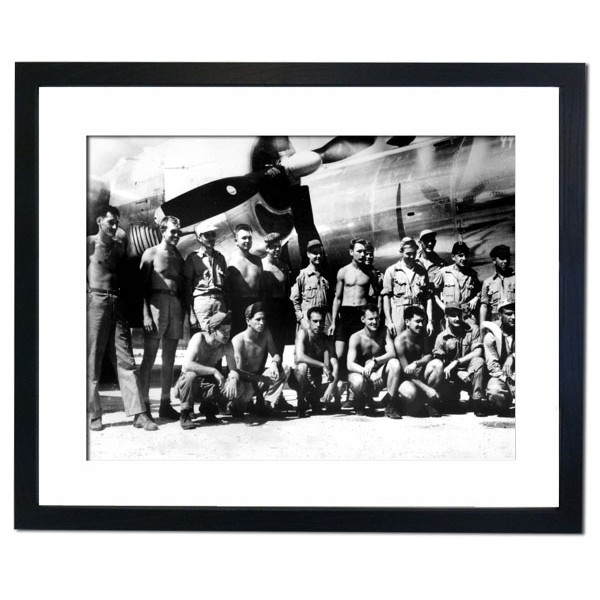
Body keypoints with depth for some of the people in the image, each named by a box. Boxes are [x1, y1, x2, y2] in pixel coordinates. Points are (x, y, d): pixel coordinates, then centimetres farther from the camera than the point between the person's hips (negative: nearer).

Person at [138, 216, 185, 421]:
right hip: (157, 302, -5)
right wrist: (146, 314, -13)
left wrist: (183, 311, 9)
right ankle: (144, 404, -1)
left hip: (176, 304, 6)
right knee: (149, 358, -4)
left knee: (169, 359, 8)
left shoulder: (178, 256, 17)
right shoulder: (151, 253, 1)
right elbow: (143, 286, -4)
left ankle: (165, 404, 13)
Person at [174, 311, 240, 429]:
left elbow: (233, 370, -5)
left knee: (234, 391, -21)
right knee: (191, 375, -39)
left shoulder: (227, 346, -7)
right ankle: (185, 414, -17)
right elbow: (187, 365, -35)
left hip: (206, 386, 4)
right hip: (185, 384, -4)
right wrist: (214, 371, -37)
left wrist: (233, 379, -29)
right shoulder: (199, 338, -22)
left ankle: (209, 408, 10)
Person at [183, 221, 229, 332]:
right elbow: (187, 287, 1)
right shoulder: (193, 258, 5)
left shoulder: (220, 257, 19)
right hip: (201, 301, -4)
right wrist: (191, 314, -7)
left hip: (220, 301, 4)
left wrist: (228, 309, 9)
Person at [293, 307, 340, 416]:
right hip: (304, 378, -4)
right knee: (302, 366, -38)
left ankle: (314, 399, 19)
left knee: (335, 406, -15)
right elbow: (299, 357, -32)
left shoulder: (327, 340, -6)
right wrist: (322, 365, -33)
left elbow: (335, 365, -15)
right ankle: (301, 403, -15)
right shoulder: (303, 333, -16)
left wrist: (332, 386, -31)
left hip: (320, 378, 4)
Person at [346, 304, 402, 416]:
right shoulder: (356, 337, -12)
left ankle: (391, 406, -16)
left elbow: (392, 353, -17)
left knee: (395, 363, -26)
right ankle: (360, 403, 2)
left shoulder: (384, 332, -3)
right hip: (360, 374, -2)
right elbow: (350, 365, -22)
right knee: (358, 382, -38)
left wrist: (374, 361, -35)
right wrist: (365, 371, -42)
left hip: (379, 375, 3)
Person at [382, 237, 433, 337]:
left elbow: (427, 298, 11)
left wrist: (429, 321, 6)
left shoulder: (422, 271, 12)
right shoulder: (391, 271, 4)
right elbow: (386, 297, 2)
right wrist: (389, 321, -4)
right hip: (398, 317, -2)